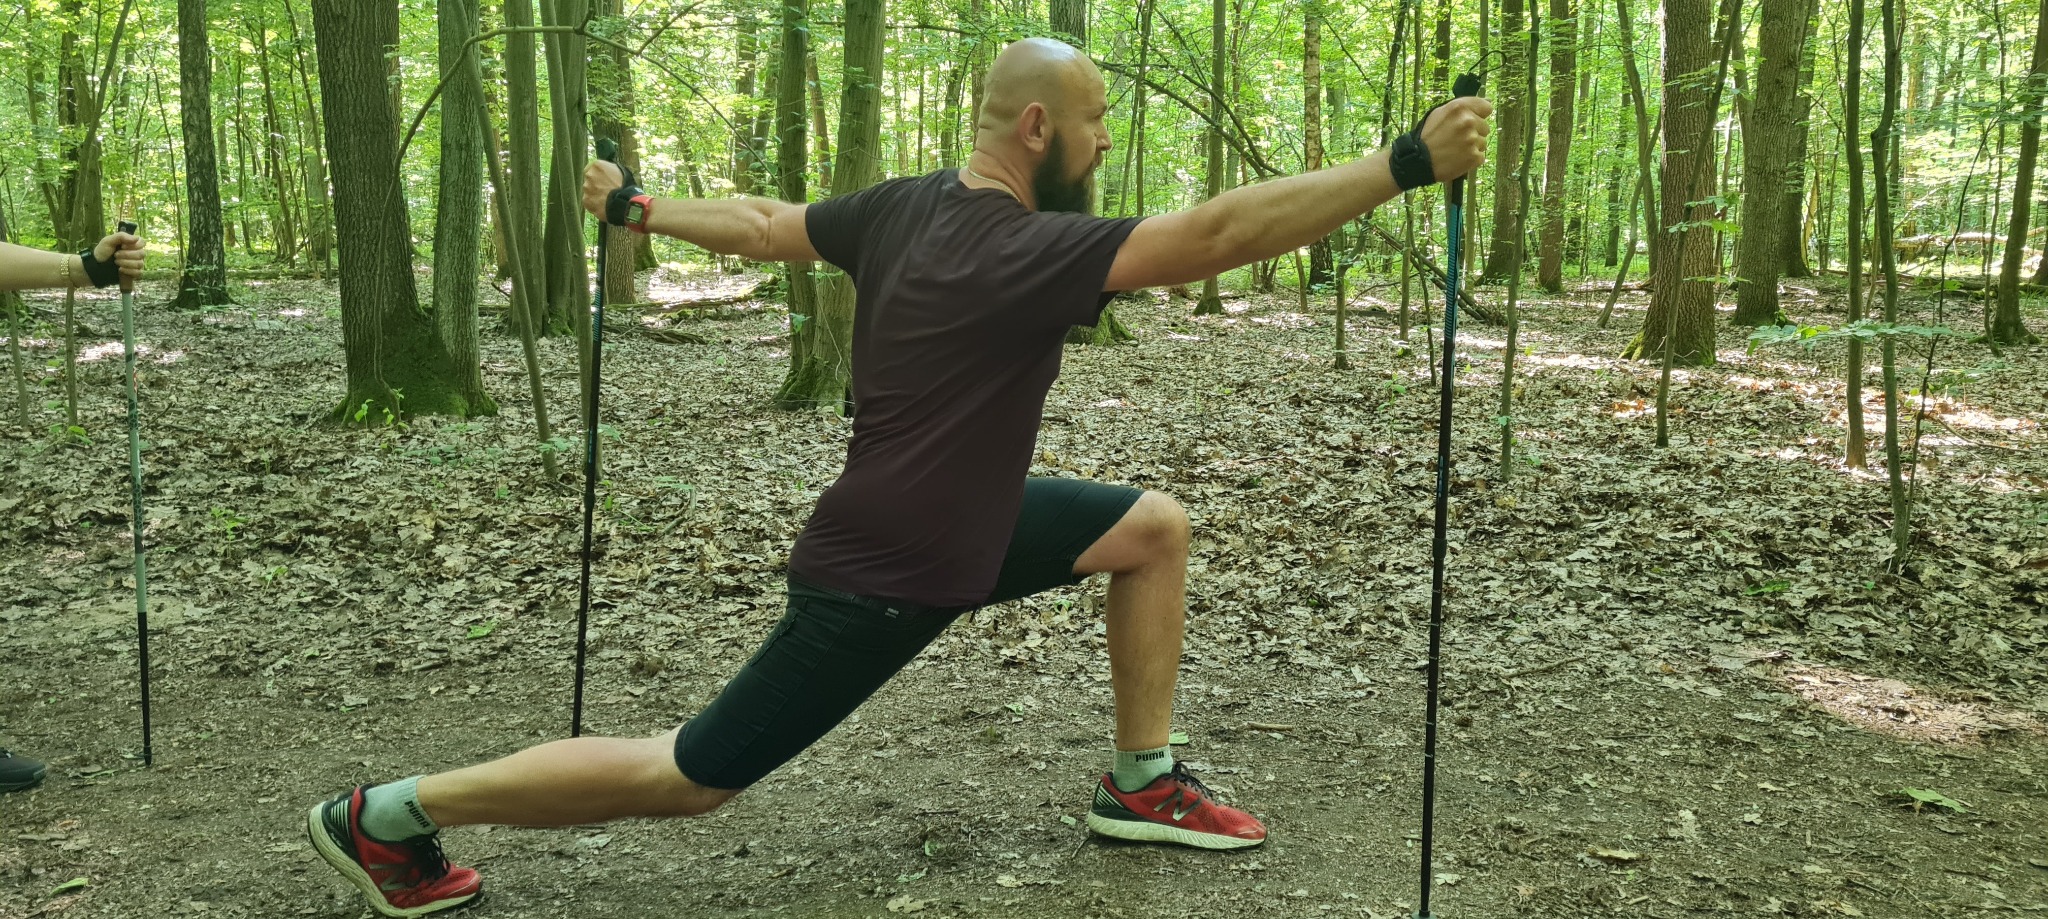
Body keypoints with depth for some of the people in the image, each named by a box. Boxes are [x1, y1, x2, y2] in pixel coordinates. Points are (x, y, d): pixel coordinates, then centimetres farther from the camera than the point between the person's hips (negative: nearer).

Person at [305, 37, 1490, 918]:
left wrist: (640, 208, 30)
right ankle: (394, 813, 15)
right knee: (688, 780, 2)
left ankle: (1143, 783, 18)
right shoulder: (1024, 253, -26)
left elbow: (762, 226, 12)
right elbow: (1217, 234, -35)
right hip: (883, 571, -10)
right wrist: (1408, 164, -33)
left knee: (1156, 528, 7)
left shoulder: (904, 206, 0)